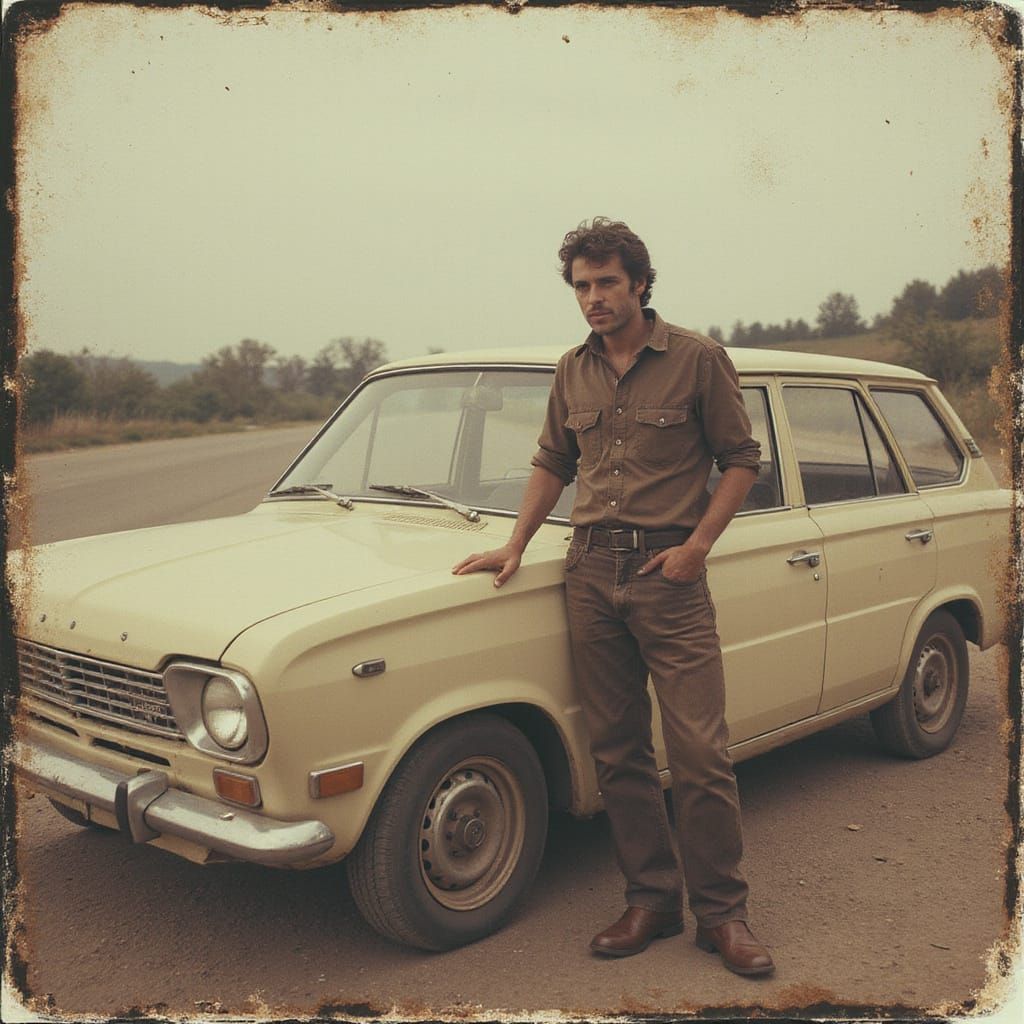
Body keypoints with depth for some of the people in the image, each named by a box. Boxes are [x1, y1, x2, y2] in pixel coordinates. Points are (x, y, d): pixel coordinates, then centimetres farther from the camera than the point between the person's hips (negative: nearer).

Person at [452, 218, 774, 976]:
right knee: (618, 752, 8)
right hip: (591, 572, 5)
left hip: (668, 571, -4)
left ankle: (722, 914, 13)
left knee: (701, 754, -3)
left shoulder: (699, 359, -3)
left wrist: (697, 545, -10)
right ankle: (652, 899, 21)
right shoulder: (573, 372, 10)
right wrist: (515, 547, 10)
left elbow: (742, 459, 0)